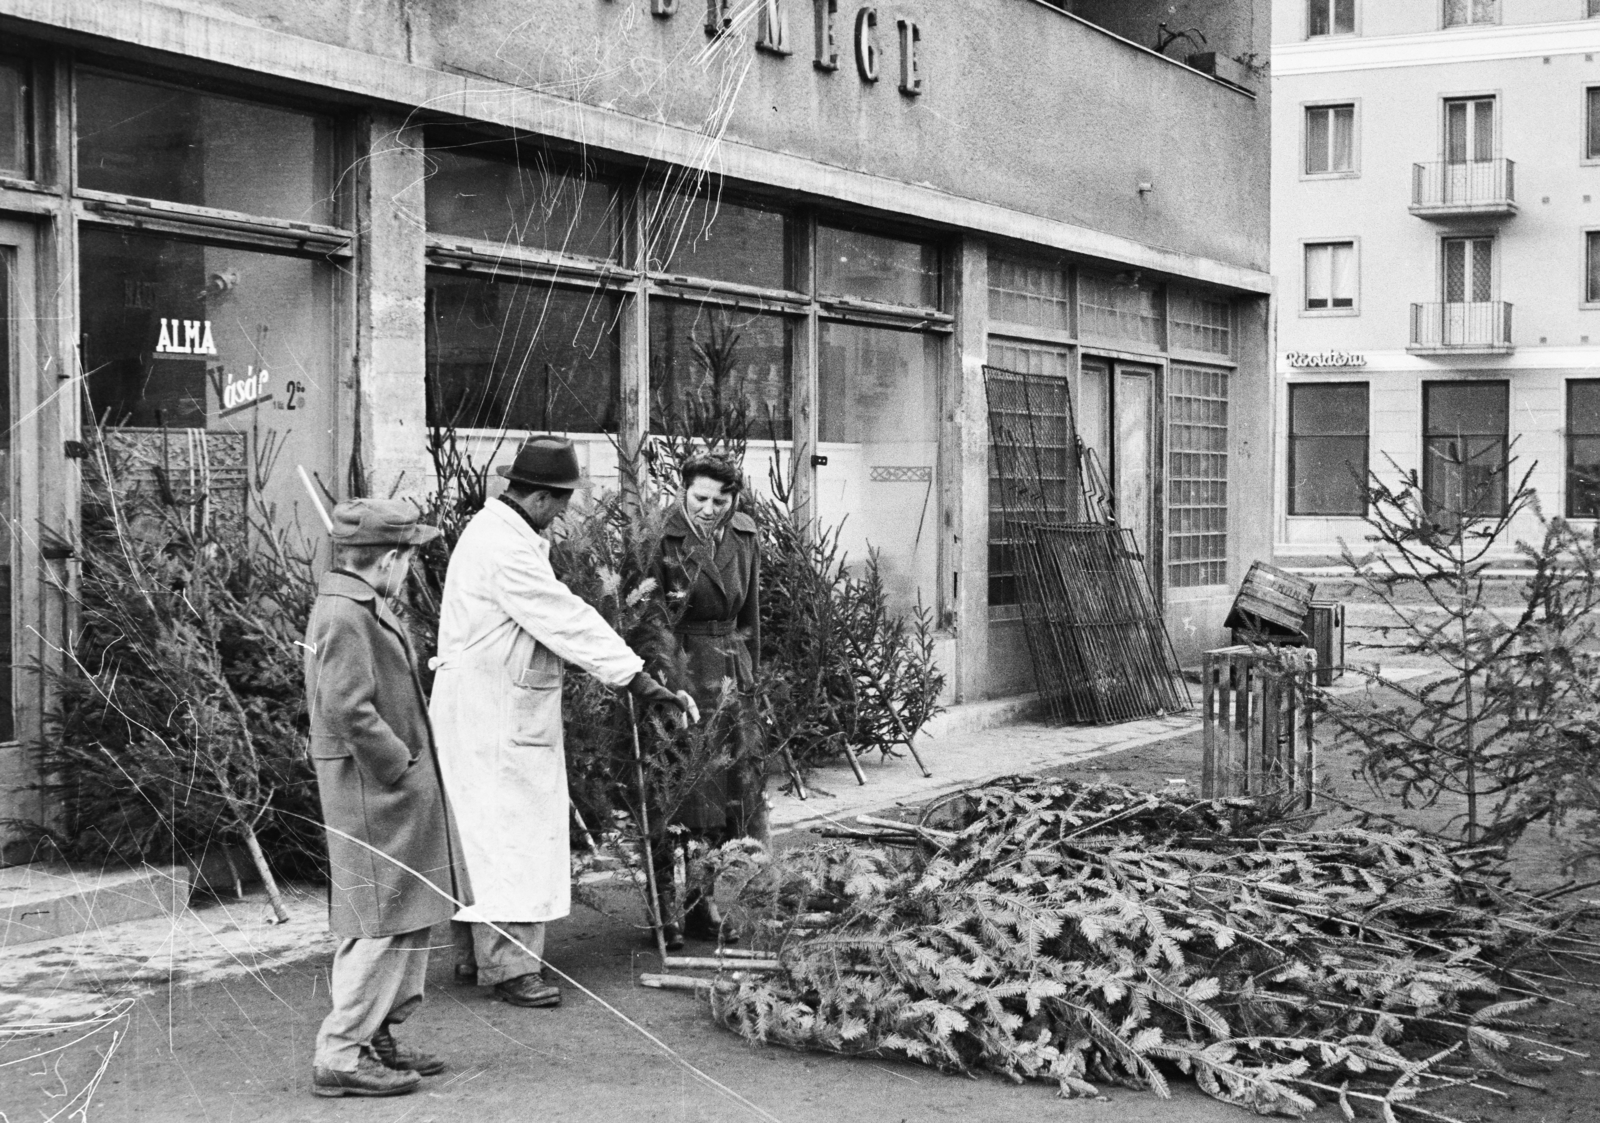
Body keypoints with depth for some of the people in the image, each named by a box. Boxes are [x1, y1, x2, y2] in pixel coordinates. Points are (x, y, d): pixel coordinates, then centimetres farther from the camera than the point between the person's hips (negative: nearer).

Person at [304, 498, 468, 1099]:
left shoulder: (362, 606, 15)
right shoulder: (345, 615, -18)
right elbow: (348, 711, -25)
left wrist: (412, 762, 15)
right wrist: (401, 765, -17)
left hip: (394, 789, 11)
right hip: (373, 789, -11)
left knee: (409, 919, 15)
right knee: (381, 922, -6)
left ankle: (375, 1037, 24)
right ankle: (341, 1055, 0)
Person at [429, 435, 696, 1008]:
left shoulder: (498, 531, 13)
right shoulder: (502, 547, -21)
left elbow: (552, 613, 19)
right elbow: (563, 619, -25)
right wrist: (638, 678, -25)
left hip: (501, 707, 11)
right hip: (491, 710, -11)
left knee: (487, 832, 15)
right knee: (509, 831, -7)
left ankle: (474, 953, 23)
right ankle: (509, 965, -3)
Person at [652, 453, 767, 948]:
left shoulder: (745, 537, 6)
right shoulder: (664, 538, -11)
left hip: (728, 674, 6)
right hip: (675, 670, -6)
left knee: (735, 785, 7)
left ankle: (704, 901, 17)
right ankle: (664, 905, 3)